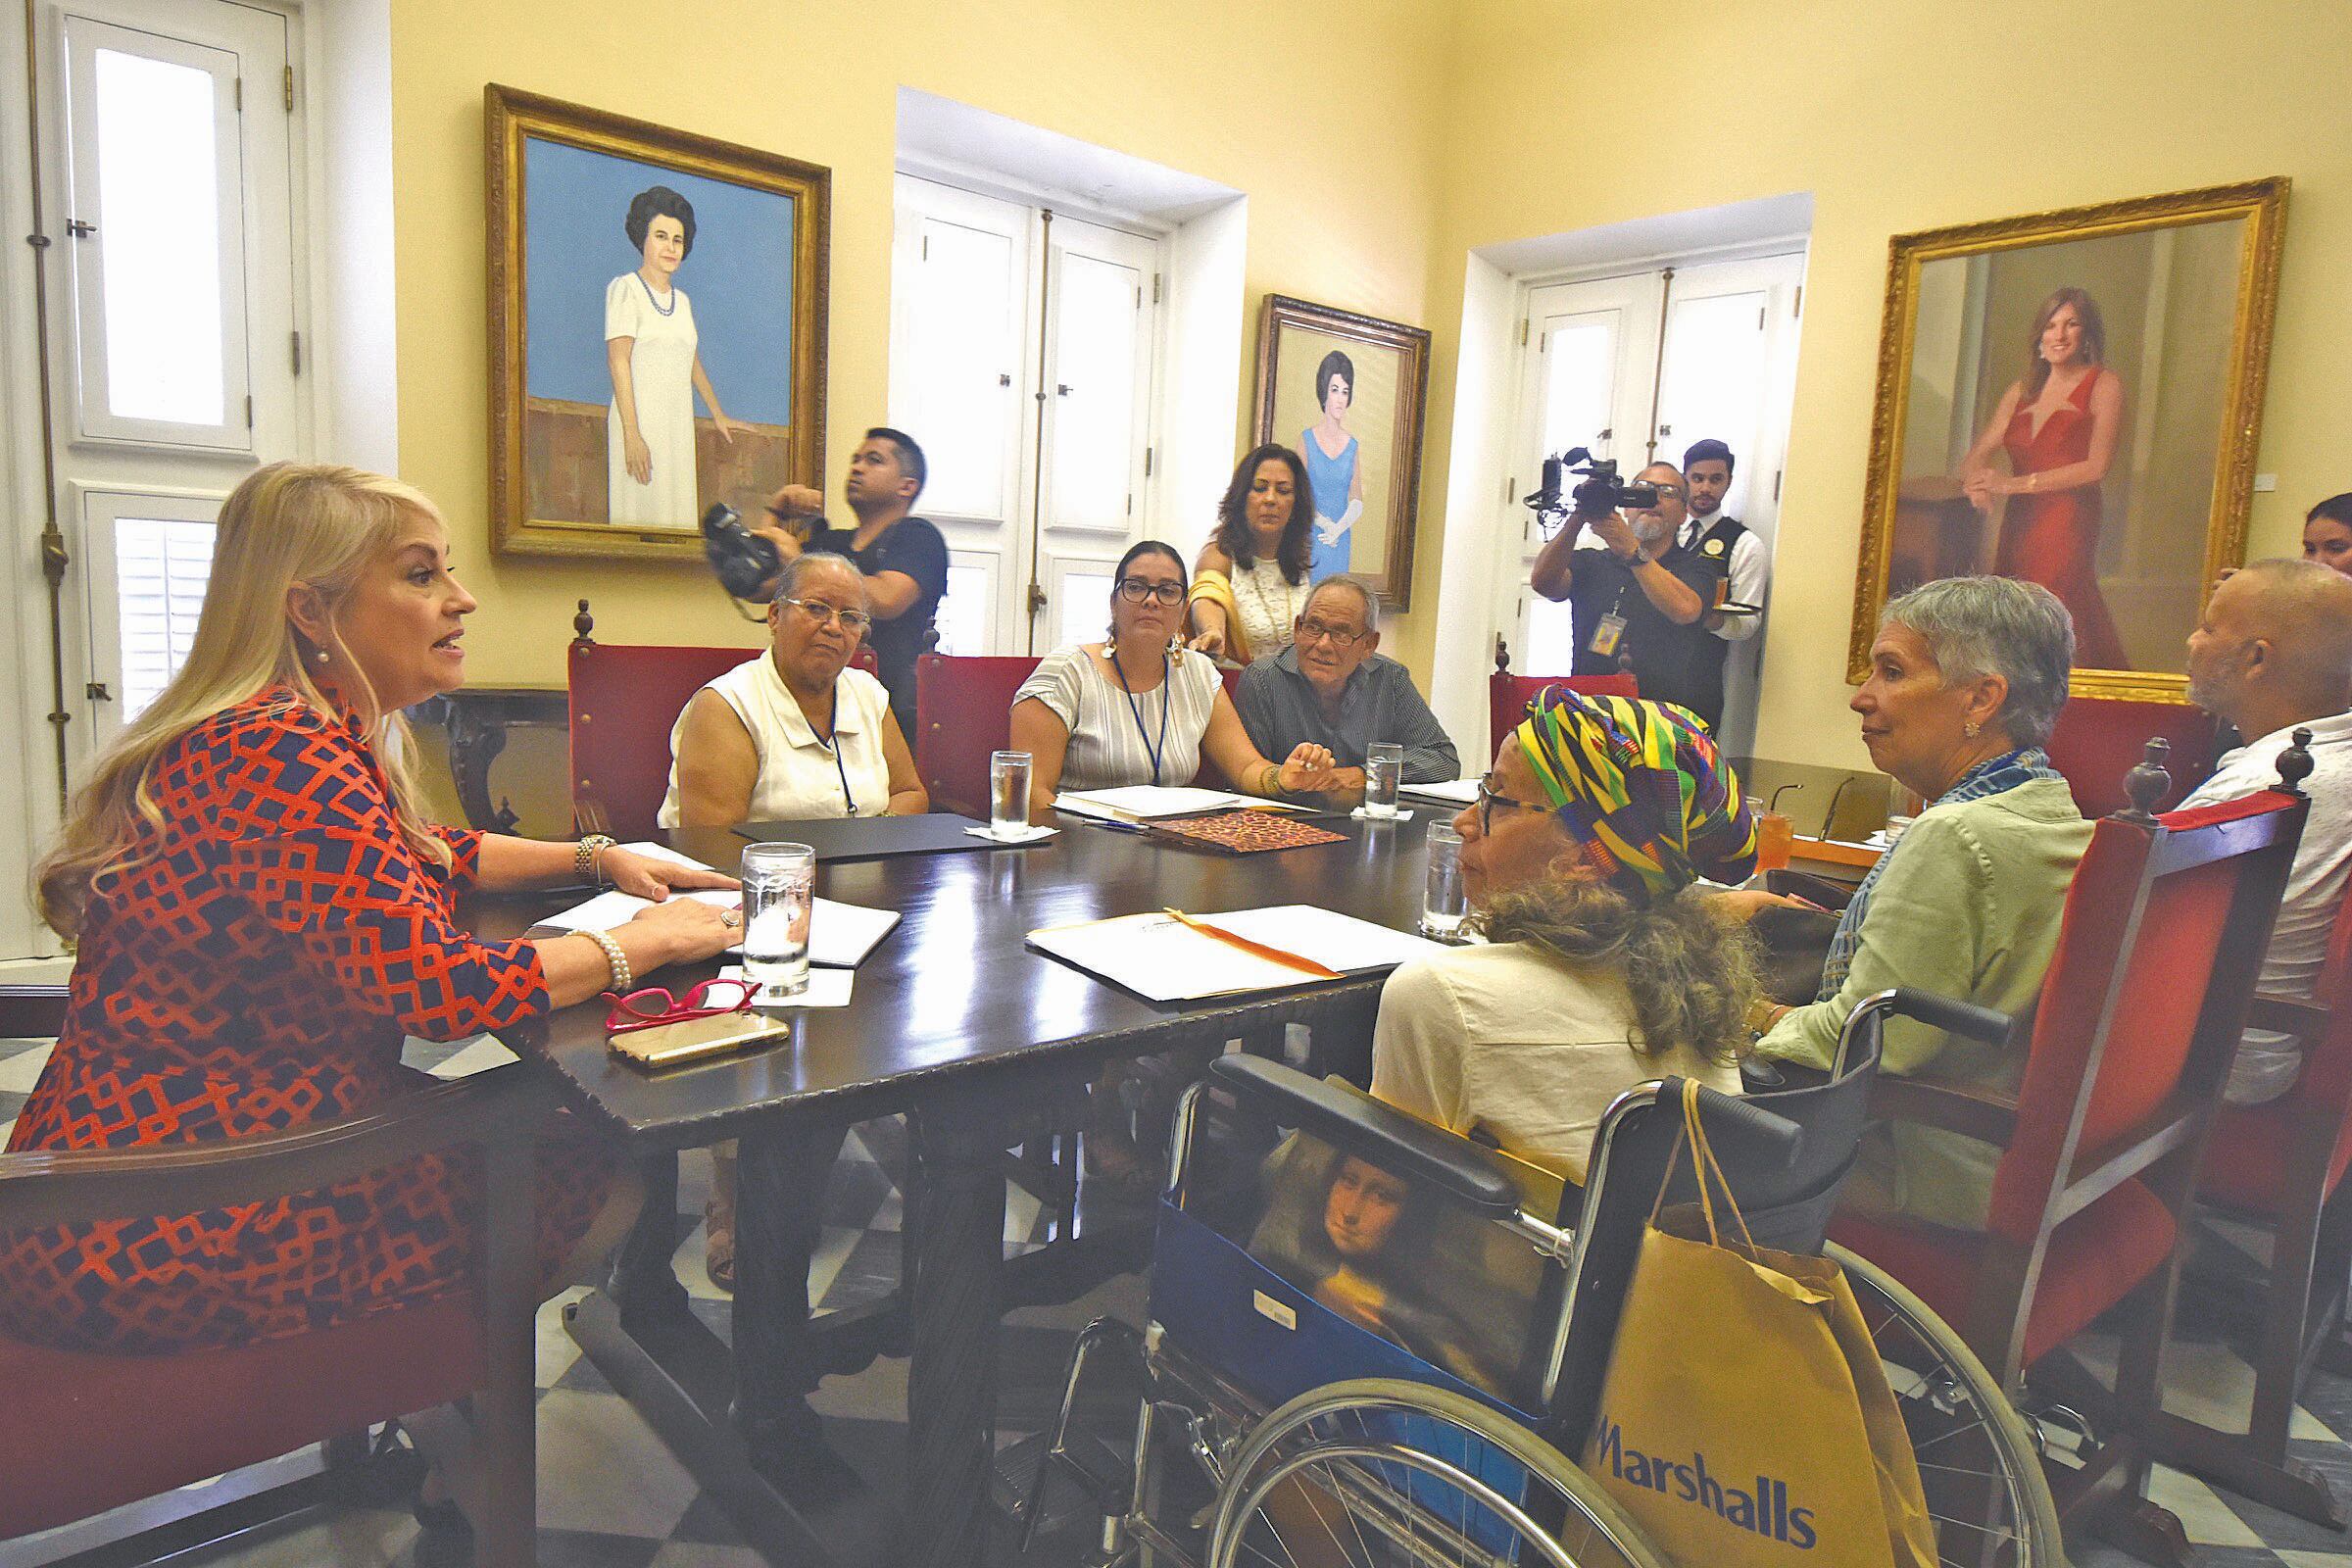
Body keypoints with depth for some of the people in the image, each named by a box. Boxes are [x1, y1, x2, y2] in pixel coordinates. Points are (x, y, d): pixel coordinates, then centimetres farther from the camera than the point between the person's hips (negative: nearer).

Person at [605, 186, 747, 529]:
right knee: (643, 512, -8)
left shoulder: (681, 299, 17)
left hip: (679, 424, 6)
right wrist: (632, 434, -18)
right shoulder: (625, 289, -2)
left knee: (676, 511, 4)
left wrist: (718, 416, 31)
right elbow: (618, 361, -10)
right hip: (640, 422, -6)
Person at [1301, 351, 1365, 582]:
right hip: (1310, 538, -3)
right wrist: (1325, 523, -18)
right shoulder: (1306, 439, 1)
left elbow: (1357, 503, 4)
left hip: (1341, 541, 3)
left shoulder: (1352, 447, 9)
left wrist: (1340, 527, -15)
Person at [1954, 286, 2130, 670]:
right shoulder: (2021, 390, 19)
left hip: (2068, 522, -5)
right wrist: (1978, 480, -13)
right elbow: (1974, 457, 11)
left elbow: (2097, 466, -6)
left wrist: (2015, 484, -12)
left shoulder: (2103, 385, 4)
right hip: (2017, 525, 5)